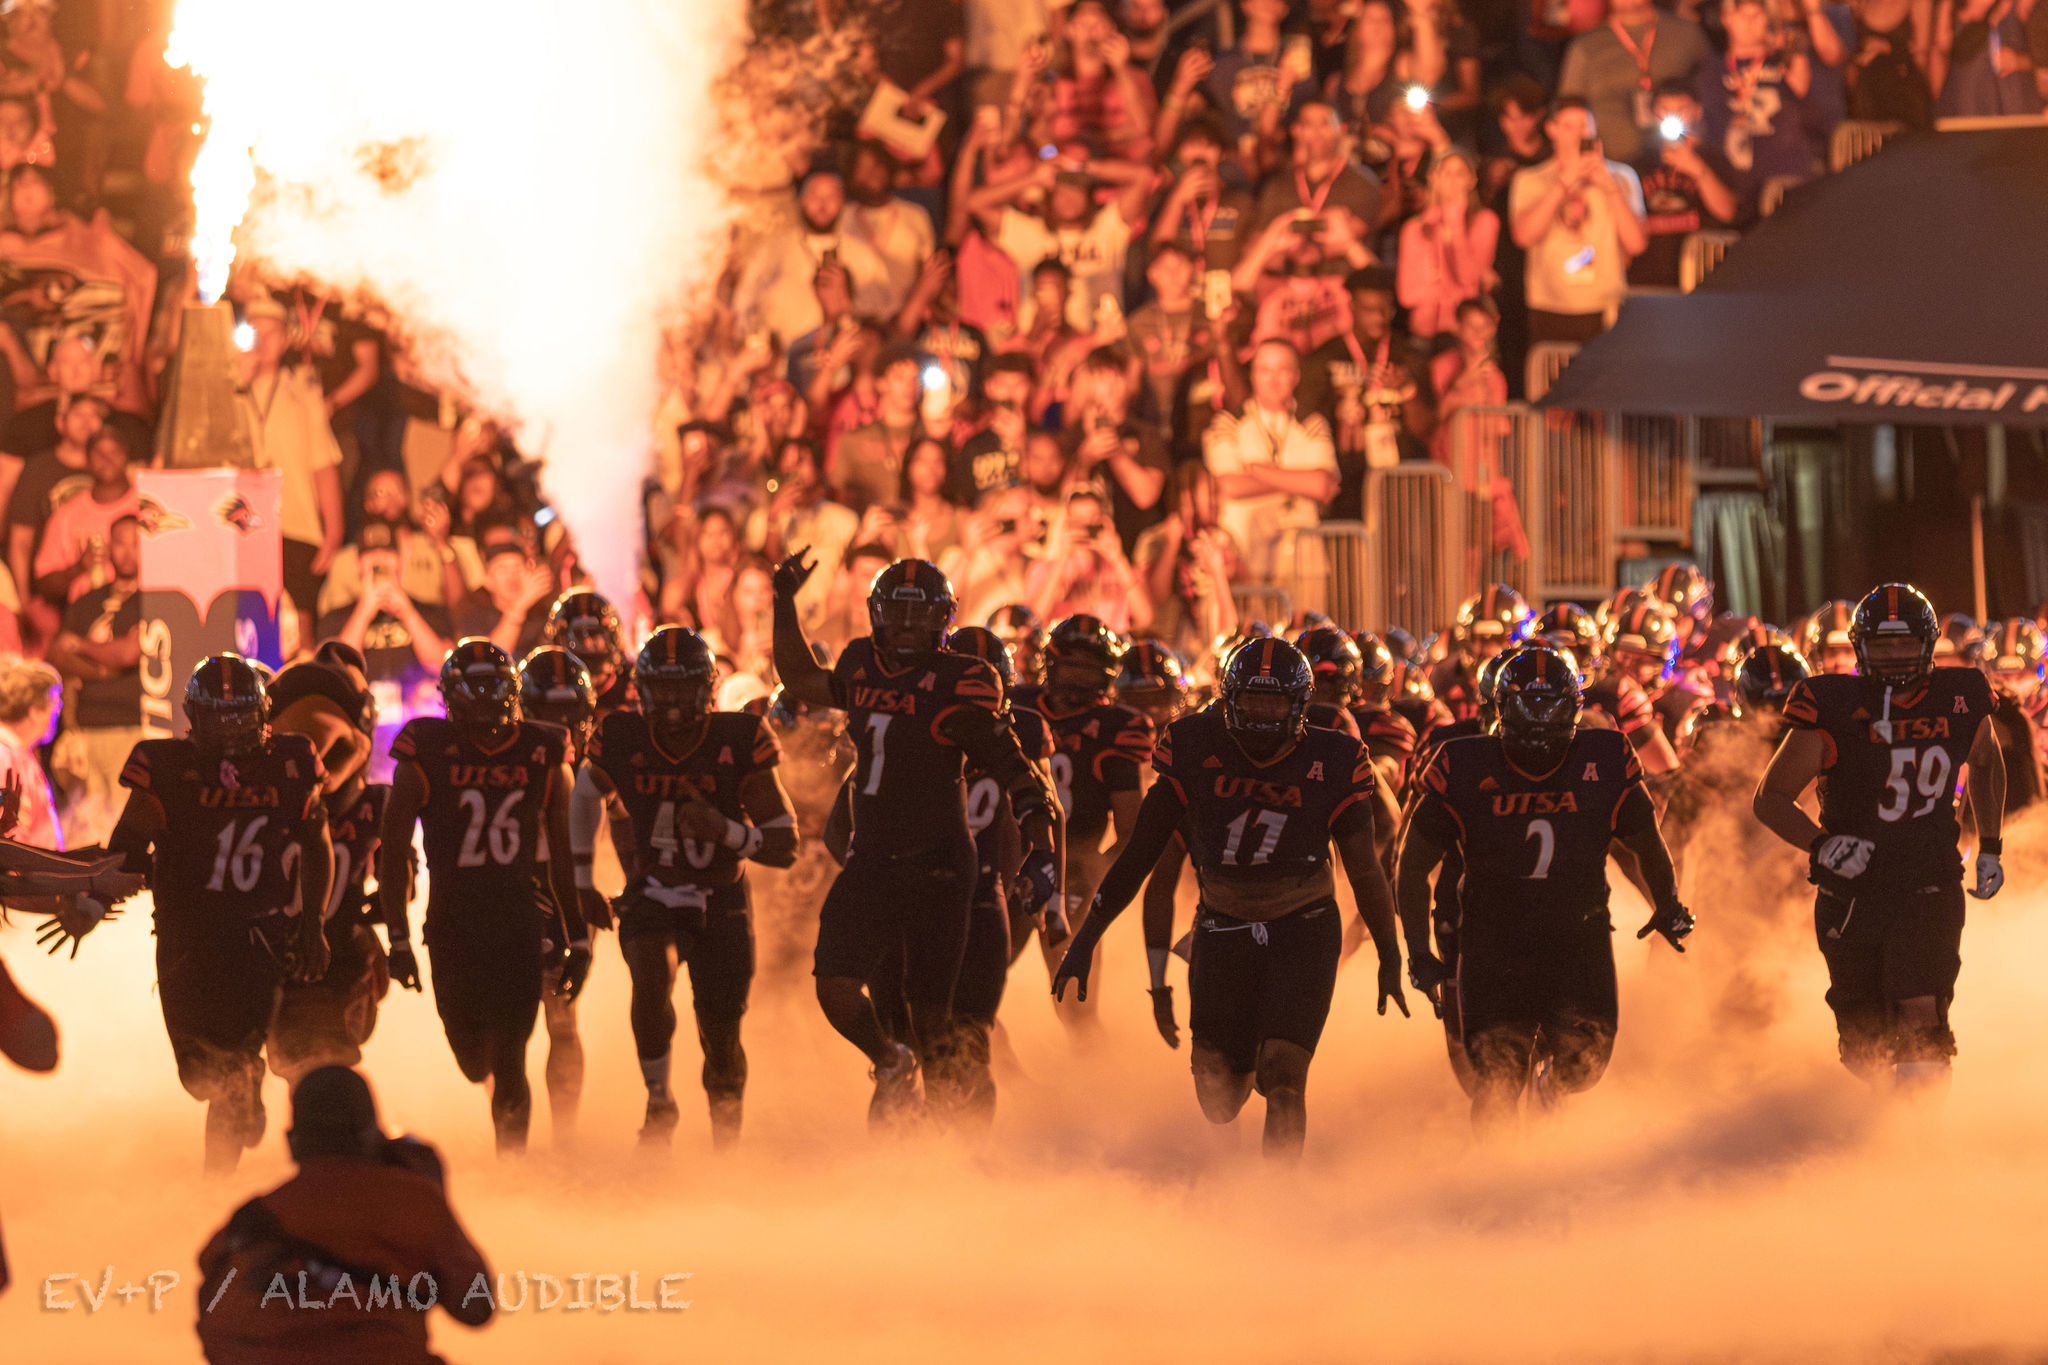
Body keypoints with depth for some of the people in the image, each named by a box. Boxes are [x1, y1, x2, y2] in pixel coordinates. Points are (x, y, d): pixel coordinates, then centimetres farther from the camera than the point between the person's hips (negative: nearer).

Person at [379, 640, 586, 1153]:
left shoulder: (543, 755, 1)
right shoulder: (427, 753, -5)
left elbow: (566, 853, 10)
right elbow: (393, 851, 0)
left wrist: (578, 938, 8)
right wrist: (398, 939, -4)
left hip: (519, 924, 0)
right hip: (452, 926, 0)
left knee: (509, 1062, -7)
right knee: (473, 1061, 11)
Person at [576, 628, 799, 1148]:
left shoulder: (738, 743, -16)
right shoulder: (623, 742, -11)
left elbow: (785, 845, -13)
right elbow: (587, 795, 14)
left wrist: (725, 830, -32)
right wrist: (581, 880, 16)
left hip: (720, 904, 0)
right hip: (650, 896, 0)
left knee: (721, 1039, 1)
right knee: (652, 979, -31)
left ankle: (727, 1143, 27)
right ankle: (659, 1102, -10)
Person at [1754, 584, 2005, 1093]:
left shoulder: (1962, 702, -4)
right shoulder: (1833, 710, -12)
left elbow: (1986, 762, 21)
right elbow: (1770, 798, -6)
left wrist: (1990, 847, 16)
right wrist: (1821, 844, -22)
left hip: (1930, 885, 0)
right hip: (1850, 893, 0)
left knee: (1921, 1024, -22)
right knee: (1865, 1048, 10)